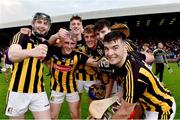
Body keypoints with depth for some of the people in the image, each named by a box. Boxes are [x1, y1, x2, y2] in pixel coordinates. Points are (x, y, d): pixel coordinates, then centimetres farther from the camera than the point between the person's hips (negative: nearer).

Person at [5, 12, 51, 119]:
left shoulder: (46, 44, 9)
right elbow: (12, 55, -24)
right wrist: (31, 52, -47)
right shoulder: (22, 36, -5)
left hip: (39, 92, 4)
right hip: (18, 90, -3)